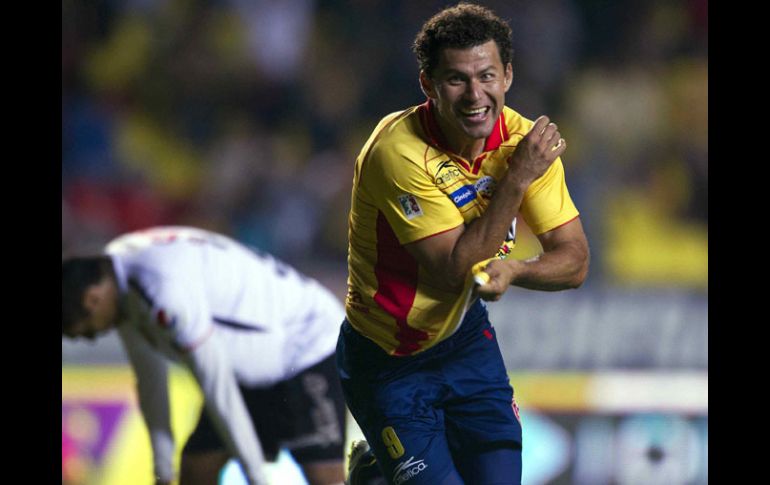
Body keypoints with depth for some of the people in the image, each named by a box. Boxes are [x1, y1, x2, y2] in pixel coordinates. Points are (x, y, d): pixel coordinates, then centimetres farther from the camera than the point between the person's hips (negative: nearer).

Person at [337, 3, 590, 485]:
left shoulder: (524, 138, -10)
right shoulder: (398, 152, -27)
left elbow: (574, 261, -8)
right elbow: (453, 270, -29)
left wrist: (511, 269, -29)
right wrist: (518, 177, -33)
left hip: (467, 337, 5)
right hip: (389, 362, -5)